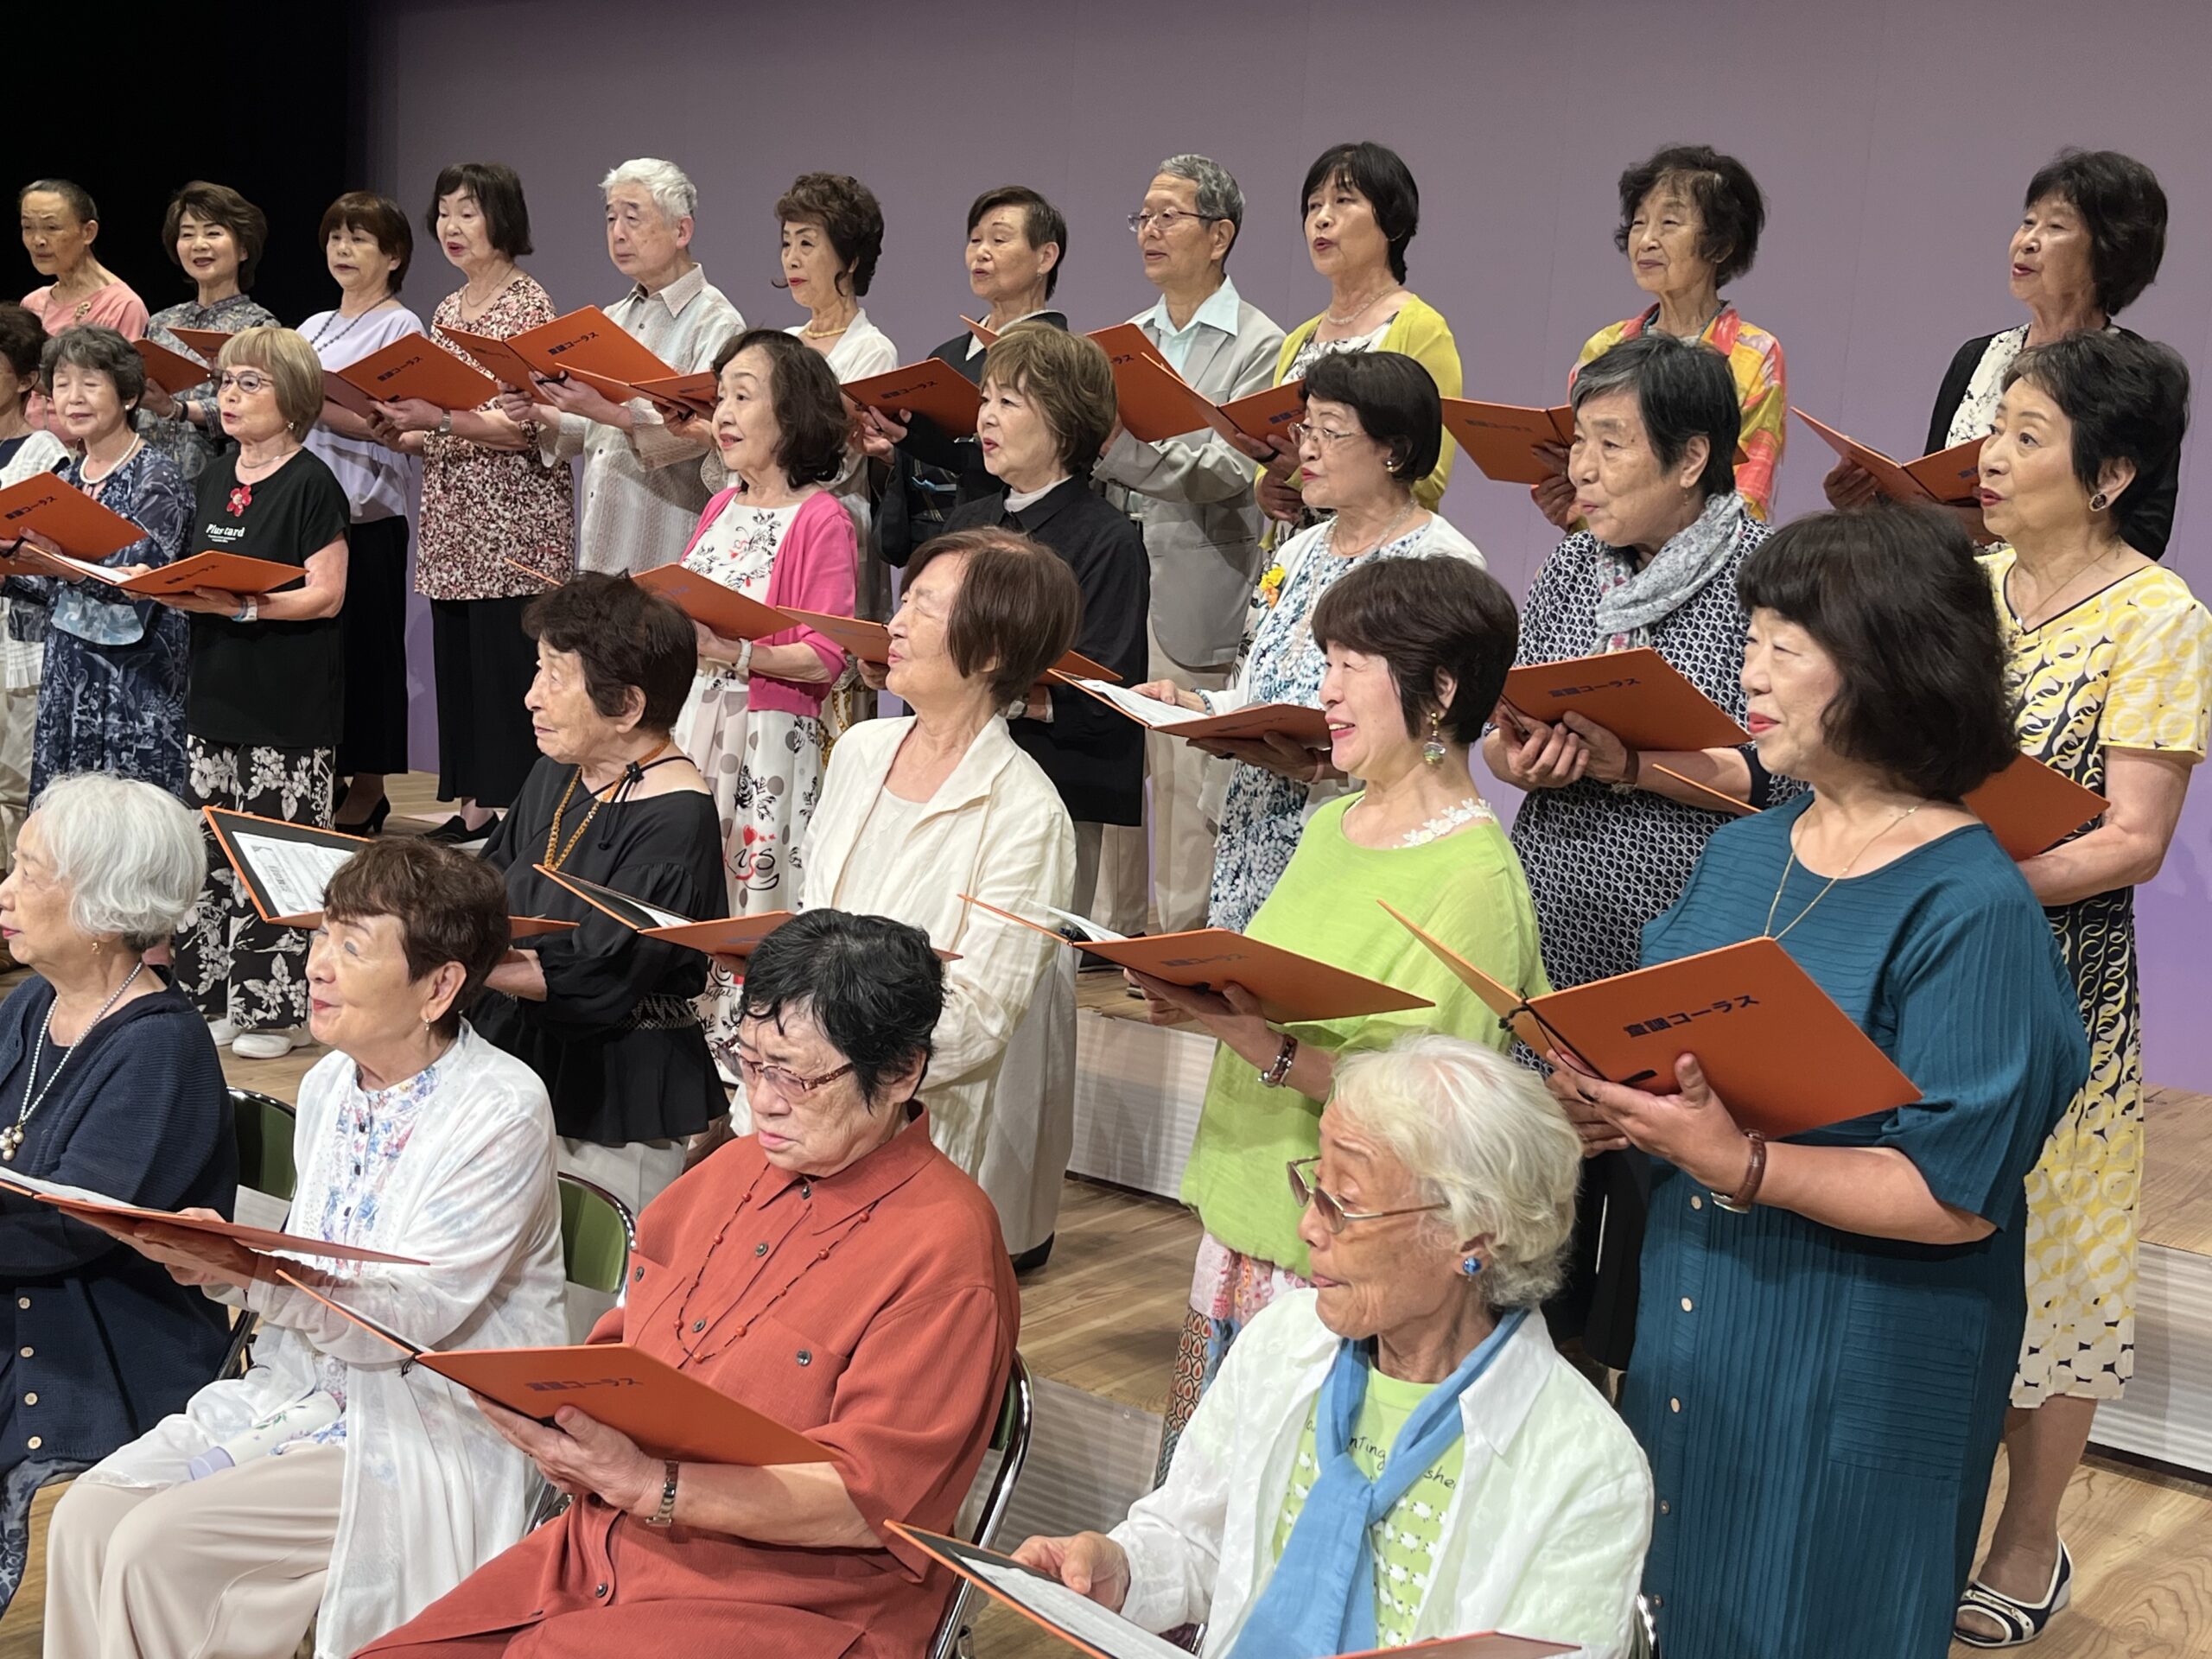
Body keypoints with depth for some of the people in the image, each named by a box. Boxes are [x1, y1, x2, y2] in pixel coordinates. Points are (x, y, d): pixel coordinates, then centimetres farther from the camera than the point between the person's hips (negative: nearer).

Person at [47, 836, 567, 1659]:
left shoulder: (501, 1112, -16)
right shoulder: (329, 1083, 7)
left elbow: (402, 1321, -20)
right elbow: (305, 1281, 13)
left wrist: (243, 1270, -31)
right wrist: (211, 1261, -8)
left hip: (433, 1435, -7)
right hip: (304, 1392, 7)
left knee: (158, 1548, -19)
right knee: (86, 1515, -10)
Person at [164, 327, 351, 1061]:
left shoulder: (310, 484, -8)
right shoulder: (216, 477, 13)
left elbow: (325, 596, -13)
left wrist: (241, 607, -23)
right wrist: (173, 589, -1)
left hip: (289, 703, -7)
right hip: (217, 691, 7)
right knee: (211, 853, 9)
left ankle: (277, 1006, 5)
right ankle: (216, 996, 18)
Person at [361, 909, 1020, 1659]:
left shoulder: (943, 1251, -14)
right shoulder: (733, 1169, 10)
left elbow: (866, 1500, -17)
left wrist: (642, 1483, -24)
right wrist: (555, 1412, -4)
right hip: (603, 1555, 7)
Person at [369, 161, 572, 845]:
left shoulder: (529, 306, -7)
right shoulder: (447, 312, 16)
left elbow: (530, 426, -16)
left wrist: (440, 418, -23)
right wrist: (401, 434, 2)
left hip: (514, 526, -8)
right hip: (453, 526, 8)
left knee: (507, 666, -7)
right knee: (456, 663, 9)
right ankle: (471, 807, 16)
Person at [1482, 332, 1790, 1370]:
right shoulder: (1572, 564, 10)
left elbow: (1790, 779, -14)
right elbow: (1504, 730, 14)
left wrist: (1630, 766, -20)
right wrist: (1517, 759, -8)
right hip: (1551, 940, 6)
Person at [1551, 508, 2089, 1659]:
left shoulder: (1971, 909, -18)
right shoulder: (1740, 855, 4)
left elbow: (1958, 1197, -20)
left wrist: (1740, 1166, -29)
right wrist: (1600, 1100, -10)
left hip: (1858, 1379, -6)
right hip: (1685, 1337, 6)